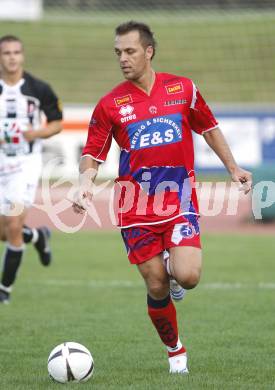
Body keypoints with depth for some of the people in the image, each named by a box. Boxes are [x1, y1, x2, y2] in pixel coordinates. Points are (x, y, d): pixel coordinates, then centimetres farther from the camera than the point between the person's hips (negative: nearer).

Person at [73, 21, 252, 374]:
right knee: (156, 288, 0)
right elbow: (92, 154, 1)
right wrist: (85, 185, -18)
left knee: (187, 276, -19)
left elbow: (209, 129, 16)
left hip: (180, 199, 0)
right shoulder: (110, 104, -2)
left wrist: (233, 167, 14)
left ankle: (173, 266, 19)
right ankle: (175, 352, 23)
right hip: (136, 206, 0)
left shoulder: (183, 89, 2)